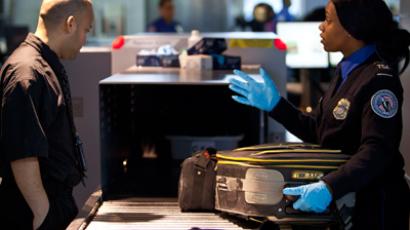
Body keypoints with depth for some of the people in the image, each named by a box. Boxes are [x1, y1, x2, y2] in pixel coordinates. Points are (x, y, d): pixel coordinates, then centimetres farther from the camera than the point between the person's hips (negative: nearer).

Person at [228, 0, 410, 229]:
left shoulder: (379, 79, -20)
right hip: (344, 201, 8)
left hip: (374, 205, -8)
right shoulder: (347, 70, 6)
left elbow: (376, 150, -30)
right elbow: (318, 132, 13)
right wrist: (275, 104, 7)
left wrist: (329, 187, -42)